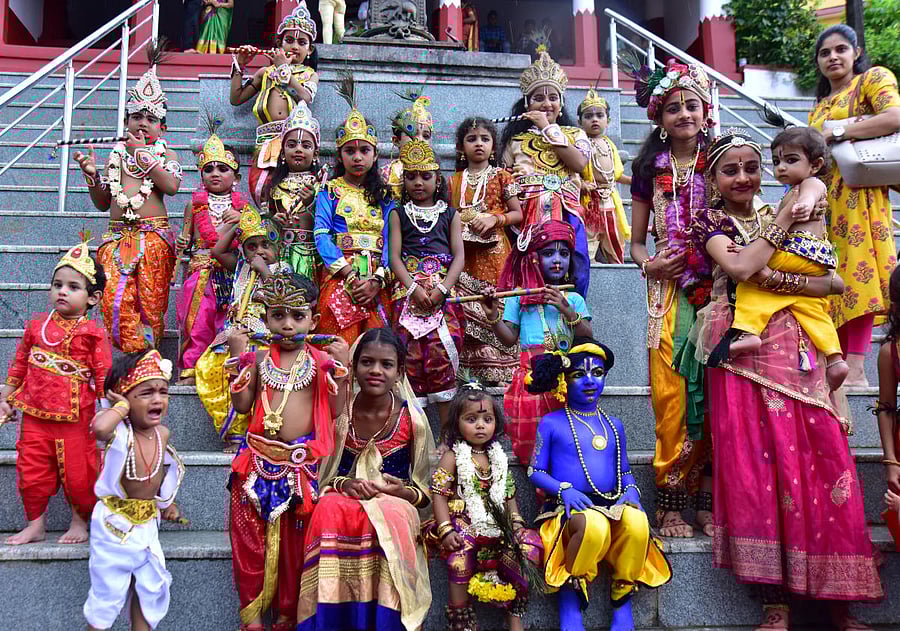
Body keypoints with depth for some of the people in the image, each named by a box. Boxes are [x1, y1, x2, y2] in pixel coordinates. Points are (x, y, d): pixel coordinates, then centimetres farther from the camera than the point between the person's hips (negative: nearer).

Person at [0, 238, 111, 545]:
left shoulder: (92, 333, -8)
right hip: (35, 416, 4)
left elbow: (104, 376, -8)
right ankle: (36, 523, 29)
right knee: (31, 471, 11)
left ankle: (80, 521, 28)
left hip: (76, 419, -4)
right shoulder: (36, 326, 5)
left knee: (78, 473, 5)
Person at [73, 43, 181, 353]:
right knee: (114, 300, -12)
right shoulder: (116, 153, 18)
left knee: (150, 299, -8)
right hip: (118, 235, 3)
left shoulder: (165, 153, 8)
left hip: (154, 235, -3)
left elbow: (171, 186, -14)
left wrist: (145, 154, -10)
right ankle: (131, 359, -2)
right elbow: (102, 203, 18)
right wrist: (91, 174, 1)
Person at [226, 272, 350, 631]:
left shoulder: (321, 361, 0)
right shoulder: (259, 359, 4)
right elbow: (242, 405, 0)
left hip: (302, 462, -1)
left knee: (294, 538, 8)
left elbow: (336, 410, -3)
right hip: (260, 459, 1)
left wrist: (341, 367, -11)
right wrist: (238, 357, -5)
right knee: (250, 535, 6)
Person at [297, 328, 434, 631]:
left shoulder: (412, 418, -3)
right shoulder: (339, 414, 1)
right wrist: (343, 484, -12)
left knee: (392, 517, -36)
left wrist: (403, 492, -17)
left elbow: (425, 491, 4)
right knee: (328, 512, -33)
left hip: (395, 503, -1)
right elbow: (322, 474, 10)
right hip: (344, 498, 1)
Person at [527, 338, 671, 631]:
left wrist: (631, 490, -1)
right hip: (570, 507, -4)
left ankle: (622, 597, -8)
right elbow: (535, 471, 3)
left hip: (612, 504, 4)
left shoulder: (614, 425, 19)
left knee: (637, 521, -32)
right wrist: (563, 490, -15)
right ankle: (569, 595, -13)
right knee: (594, 524, -40)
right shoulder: (551, 423, 6)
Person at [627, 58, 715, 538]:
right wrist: (648, 263, -8)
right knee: (671, 392, -4)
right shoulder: (650, 169, 10)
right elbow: (636, 240, 12)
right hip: (669, 290, 0)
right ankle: (671, 501, 5)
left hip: (716, 288, 0)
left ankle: (709, 499, 9)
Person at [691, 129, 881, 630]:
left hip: (798, 347, 3)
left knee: (822, 457, -5)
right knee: (756, 462, -7)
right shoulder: (710, 222, 9)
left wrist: (767, 275, -8)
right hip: (745, 349, -3)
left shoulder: (786, 216, 20)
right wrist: (781, 225, 0)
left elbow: (830, 282, 9)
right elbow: (739, 268, -12)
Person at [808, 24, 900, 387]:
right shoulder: (819, 106, 26)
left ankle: (856, 368, -16)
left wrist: (838, 133, -12)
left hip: (857, 190, -6)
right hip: (824, 196, 6)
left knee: (856, 270, -14)